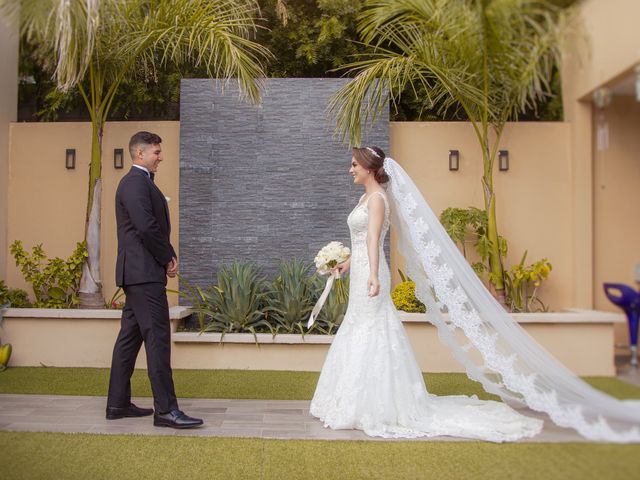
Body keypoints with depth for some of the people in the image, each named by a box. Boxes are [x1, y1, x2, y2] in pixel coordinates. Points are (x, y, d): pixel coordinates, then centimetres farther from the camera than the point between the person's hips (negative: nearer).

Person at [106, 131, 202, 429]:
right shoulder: (136, 182, -12)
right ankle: (166, 409, -9)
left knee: (130, 337, 12)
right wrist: (167, 259, -10)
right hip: (145, 272, -11)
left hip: (138, 273, 11)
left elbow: (155, 227, 20)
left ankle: (118, 403, 19)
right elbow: (147, 227, -22)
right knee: (157, 338, -11)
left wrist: (169, 256, 4)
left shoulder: (140, 181, 21)